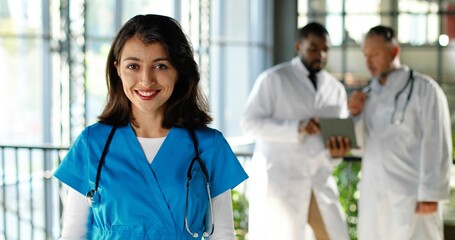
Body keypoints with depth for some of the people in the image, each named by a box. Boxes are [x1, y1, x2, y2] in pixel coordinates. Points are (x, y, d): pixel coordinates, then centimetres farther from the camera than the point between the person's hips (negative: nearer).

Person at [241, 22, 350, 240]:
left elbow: (341, 134, 15)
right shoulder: (273, 79, -4)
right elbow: (250, 123, -11)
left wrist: (337, 150, -9)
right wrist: (296, 128, -22)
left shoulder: (336, 88, 12)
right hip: (279, 178, -5)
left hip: (320, 180, 5)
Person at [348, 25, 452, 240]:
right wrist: (354, 114, -2)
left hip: (411, 197, -5)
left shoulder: (424, 89, -5)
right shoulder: (368, 94, 12)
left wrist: (430, 194, -14)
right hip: (373, 197, 6)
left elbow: (436, 145, -10)